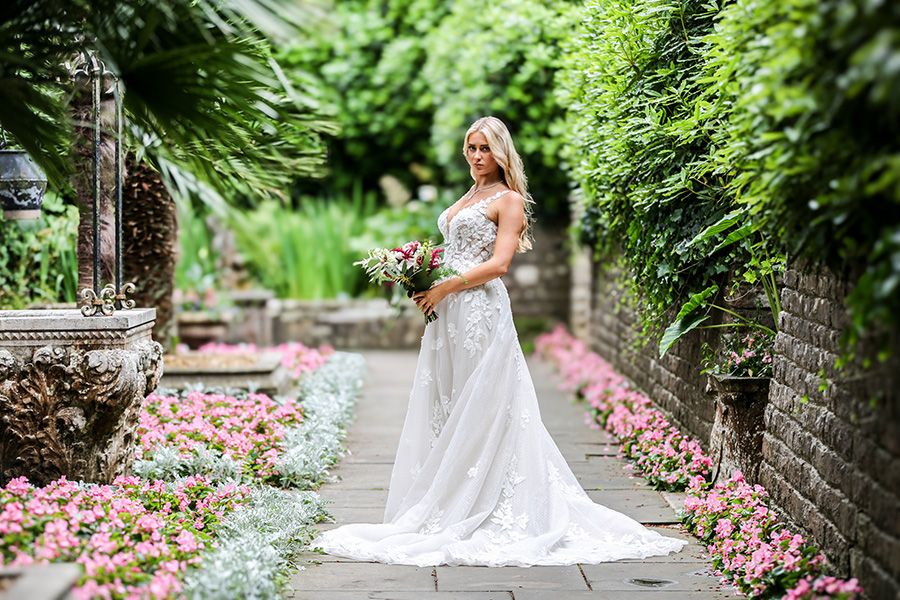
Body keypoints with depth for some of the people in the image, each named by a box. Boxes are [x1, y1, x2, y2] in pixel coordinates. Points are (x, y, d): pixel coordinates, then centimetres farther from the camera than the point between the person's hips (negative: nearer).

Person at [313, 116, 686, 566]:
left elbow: (498, 263, -14)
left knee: (479, 408, -6)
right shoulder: (468, 198, 22)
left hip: (482, 312, -8)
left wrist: (445, 288, -15)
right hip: (449, 315, 8)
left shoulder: (509, 200, -3)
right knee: (444, 409, 6)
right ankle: (448, 511, 10)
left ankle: (478, 512, -1)